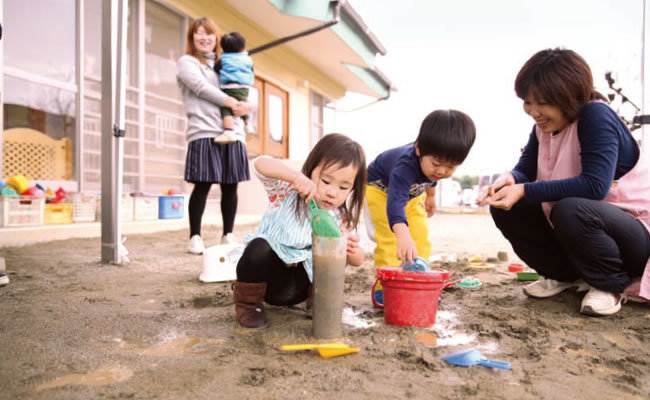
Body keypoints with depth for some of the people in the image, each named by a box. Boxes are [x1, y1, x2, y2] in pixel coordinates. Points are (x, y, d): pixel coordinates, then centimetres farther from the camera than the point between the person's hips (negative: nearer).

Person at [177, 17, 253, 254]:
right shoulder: (187, 62, 10)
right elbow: (202, 87, -7)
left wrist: (244, 107, -2)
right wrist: (233, 103, -10)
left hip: (233, 133, 5)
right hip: (205, 133, -5)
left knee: (230, 186, 3)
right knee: (202, 185, -7)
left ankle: (228, 235, 13)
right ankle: (195, 237, 4)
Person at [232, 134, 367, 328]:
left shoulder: (342, 219, -10)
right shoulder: (289, 190, -18)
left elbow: (357, 261, -7)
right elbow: (260, 164, -36)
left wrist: (353, 251, -33)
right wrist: (297, 176, -53)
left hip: (300, 274, 3)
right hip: (267, 264, -3)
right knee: (259, 247, -33)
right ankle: (248, 301, -8)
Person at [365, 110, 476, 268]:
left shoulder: (432, 157, -24)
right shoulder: (406, 167, -46)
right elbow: (395, 201, -61)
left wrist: (430, 195, 17)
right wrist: (403, 235, -75)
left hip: (413, 193, 6)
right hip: (380, 187, -6)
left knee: (420, 237, -1)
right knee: (390, 239, -19)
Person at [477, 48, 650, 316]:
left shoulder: (596, 116, -23)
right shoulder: (544, 125, -2)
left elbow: (594, 185, -33)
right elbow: (525, 170, -3)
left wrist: (524, 191, -36)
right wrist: (509, 180, -27)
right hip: (582, 224, 7)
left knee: (570, 210, -37)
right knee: (506, 210, -8)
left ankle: (611, 285, -8)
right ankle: (567, 275, 8)